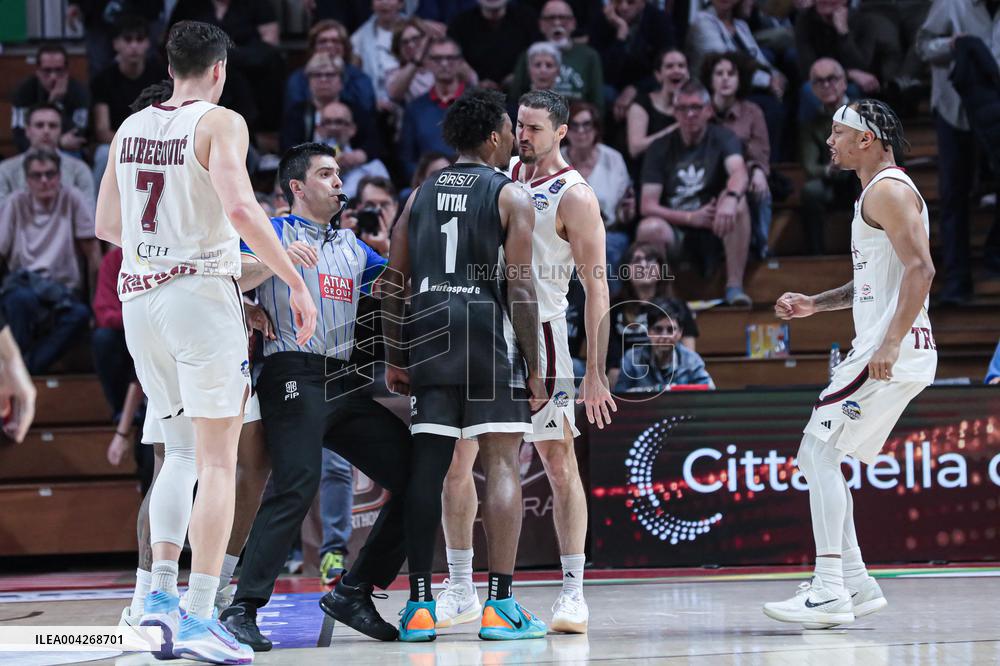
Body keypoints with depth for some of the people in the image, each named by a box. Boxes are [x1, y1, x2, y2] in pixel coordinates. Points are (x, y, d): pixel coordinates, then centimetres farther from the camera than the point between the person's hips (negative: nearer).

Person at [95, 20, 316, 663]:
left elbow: (107, 225, 20)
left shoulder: (130, 128, 13)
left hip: (139, 296, 6)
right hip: (202, 290, -6)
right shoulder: (220, 122, -6)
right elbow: (240, 207, -20)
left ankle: (161, 596, 15)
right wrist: (296, 282, -15)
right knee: (218, 459, -4)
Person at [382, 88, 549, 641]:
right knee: (502, 464, -2)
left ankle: (419, 605, 3)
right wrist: (534, 368, -2)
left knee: (427, 467, 5)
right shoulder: (510, 196, 0)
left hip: (429, 336, 4)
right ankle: (500, 606, -7)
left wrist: (395, 360, 15)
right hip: (490, 337, -4)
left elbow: (393, 284, 11)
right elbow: (520, 289, -6)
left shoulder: (421, 196, 15)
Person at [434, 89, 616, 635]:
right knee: (453, 459, 2)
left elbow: (596, 289, -11)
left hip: (538, 333, -6)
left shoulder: (574, 196, -9)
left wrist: (595, 374, -17)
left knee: (559, 462, -4)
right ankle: (460, 589, 10)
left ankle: (573, 590, 1)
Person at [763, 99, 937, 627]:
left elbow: (921, 269, -22)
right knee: (817, 456, 12)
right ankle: (856, 584, 13)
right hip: (880, 350, 11)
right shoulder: (876, 193, 22)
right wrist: (814, 304, 21)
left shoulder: (888, 190, -11)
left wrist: (890, 343, -28)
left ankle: (829, 592, -16)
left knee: (819, 452, -13)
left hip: (892, 352, -11)